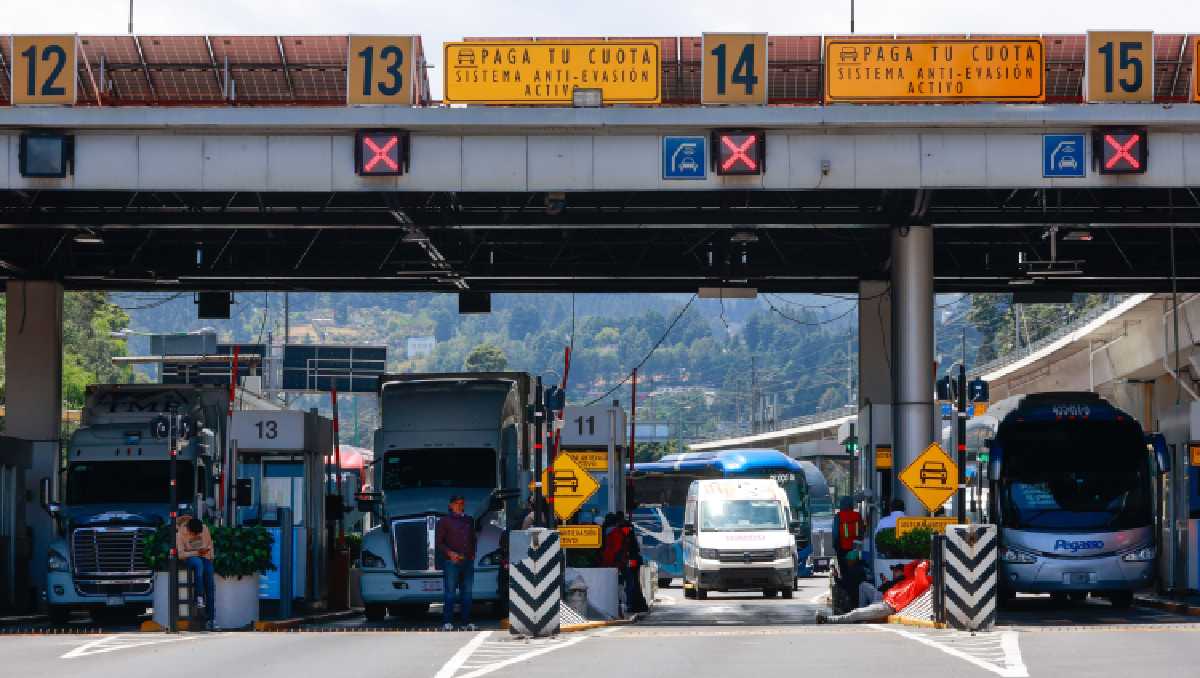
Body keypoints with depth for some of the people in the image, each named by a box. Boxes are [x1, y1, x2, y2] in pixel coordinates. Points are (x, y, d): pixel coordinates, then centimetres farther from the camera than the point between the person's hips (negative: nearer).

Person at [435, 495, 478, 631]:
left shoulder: (469, 521, 18)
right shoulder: (445, 521, 3)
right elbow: (438, 542, -1)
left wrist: (472, 554, 9)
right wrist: (450, 553, -14)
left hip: (468, 562, 5)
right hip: (451, 562, -5)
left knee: (467, 593, 6)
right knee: (450, 593, -8)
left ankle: (466, 622, 10)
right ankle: (447, 622, -9)